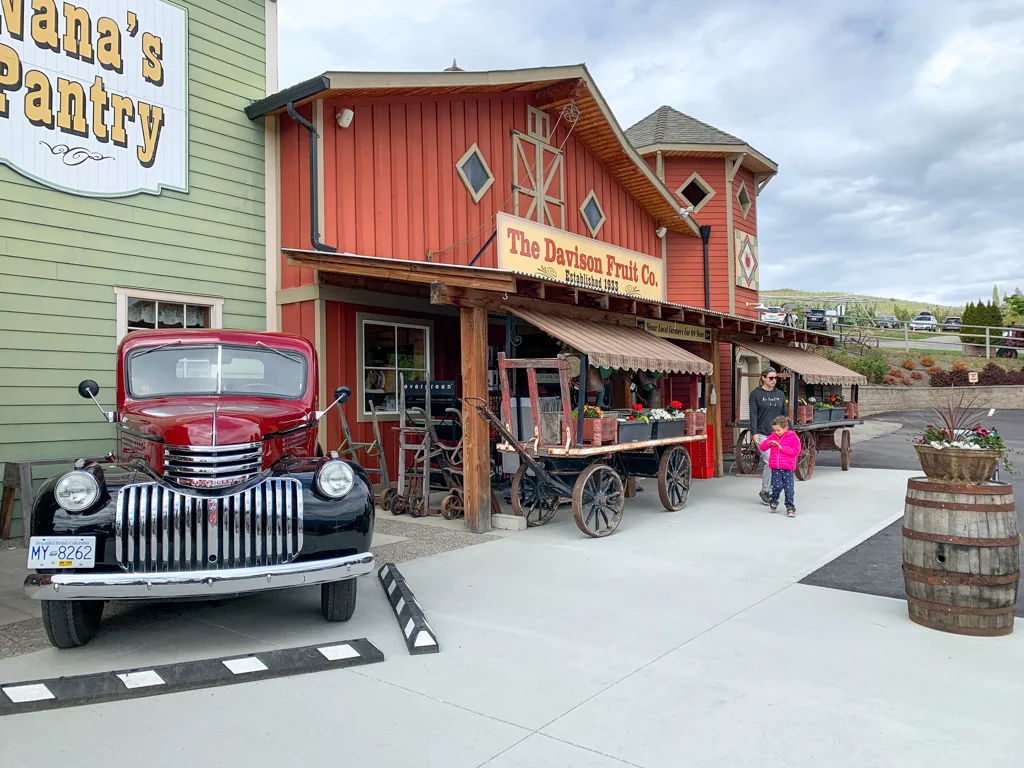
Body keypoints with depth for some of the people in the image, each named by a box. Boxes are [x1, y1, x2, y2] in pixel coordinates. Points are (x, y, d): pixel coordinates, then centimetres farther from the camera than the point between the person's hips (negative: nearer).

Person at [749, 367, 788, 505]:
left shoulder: (780, 394, 14)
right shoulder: (756, 394, 0)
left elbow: (784, 414, 17)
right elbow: (753, 415, -5)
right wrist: (754, 433, -15)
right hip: (763, 434, -5)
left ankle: (770, 492, 13)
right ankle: (765, 490, 1)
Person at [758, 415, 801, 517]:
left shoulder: (793, 437, -3)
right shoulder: (773, 436, 10)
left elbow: (796, 451, -12)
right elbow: (762, 447, 13)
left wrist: (781, 447, -16)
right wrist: (768, 443, -9)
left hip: (788, 468, -3)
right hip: (775, 468, 3)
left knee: (789, 488, -1)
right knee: (777, 486, -6)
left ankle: (790, 507, 10)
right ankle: (773, 501, 22)